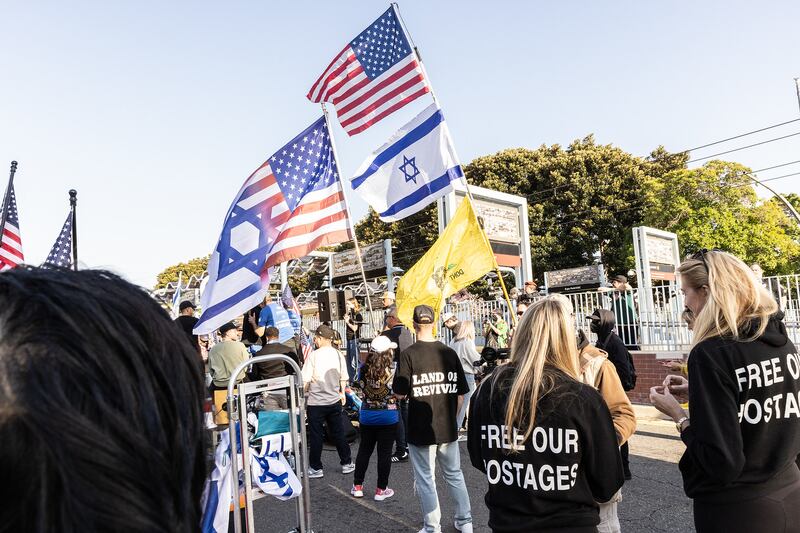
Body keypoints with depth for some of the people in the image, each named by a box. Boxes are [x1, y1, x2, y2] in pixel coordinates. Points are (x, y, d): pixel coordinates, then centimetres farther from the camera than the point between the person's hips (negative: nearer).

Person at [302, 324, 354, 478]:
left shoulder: (314, 355, -15)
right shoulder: (338, 354, 0)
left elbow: (305, 381, -14)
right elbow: (344, 378, 8)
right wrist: (342, 392, 22)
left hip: (316, 402, -4)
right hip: (335, 401, 5)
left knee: (315, 435, 8)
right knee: (338, 433, 15)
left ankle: (316, 468, 17)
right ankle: (346, 463, 24)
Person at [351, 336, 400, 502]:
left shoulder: (364, 369, -7)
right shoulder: (393, 370, -16)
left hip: (366, 416, 3)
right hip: (388, 418, -3)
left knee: (364, 450, 17)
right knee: (384, 452, 8)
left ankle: (357, 486, 25)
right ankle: (381, 490, 16)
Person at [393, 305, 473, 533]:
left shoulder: (408, 354, -14)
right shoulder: (449, 353, -3)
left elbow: (400, 392, -12)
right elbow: (460, 393, 2)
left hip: (420, 430, -4)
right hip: (448, 428, 4)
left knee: (425, 480, 11)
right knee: (454, 474, 20)